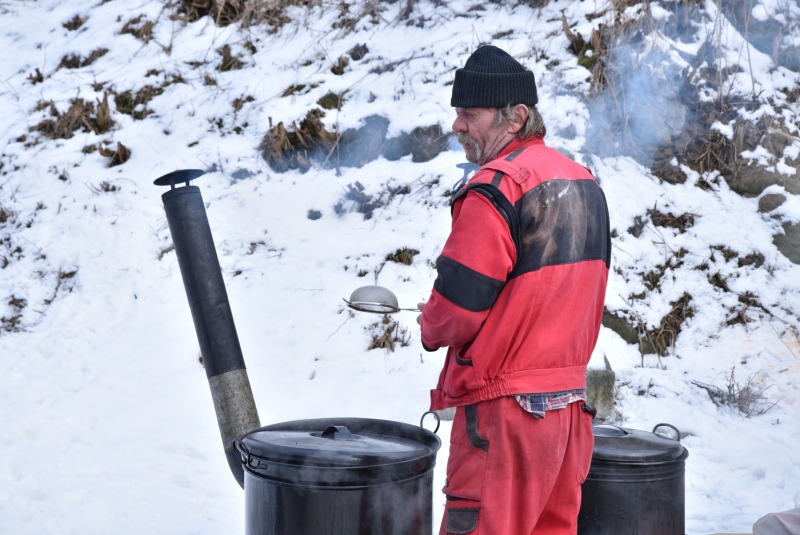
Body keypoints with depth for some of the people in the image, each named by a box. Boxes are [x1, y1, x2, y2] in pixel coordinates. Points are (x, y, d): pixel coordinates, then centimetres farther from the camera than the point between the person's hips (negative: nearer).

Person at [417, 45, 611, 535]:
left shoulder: (496, 188, -18)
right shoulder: (584, 182, 10)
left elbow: (457, 312, -18)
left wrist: (431, 328, 2)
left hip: (505, 407, -9)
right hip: (570, 398, 9)